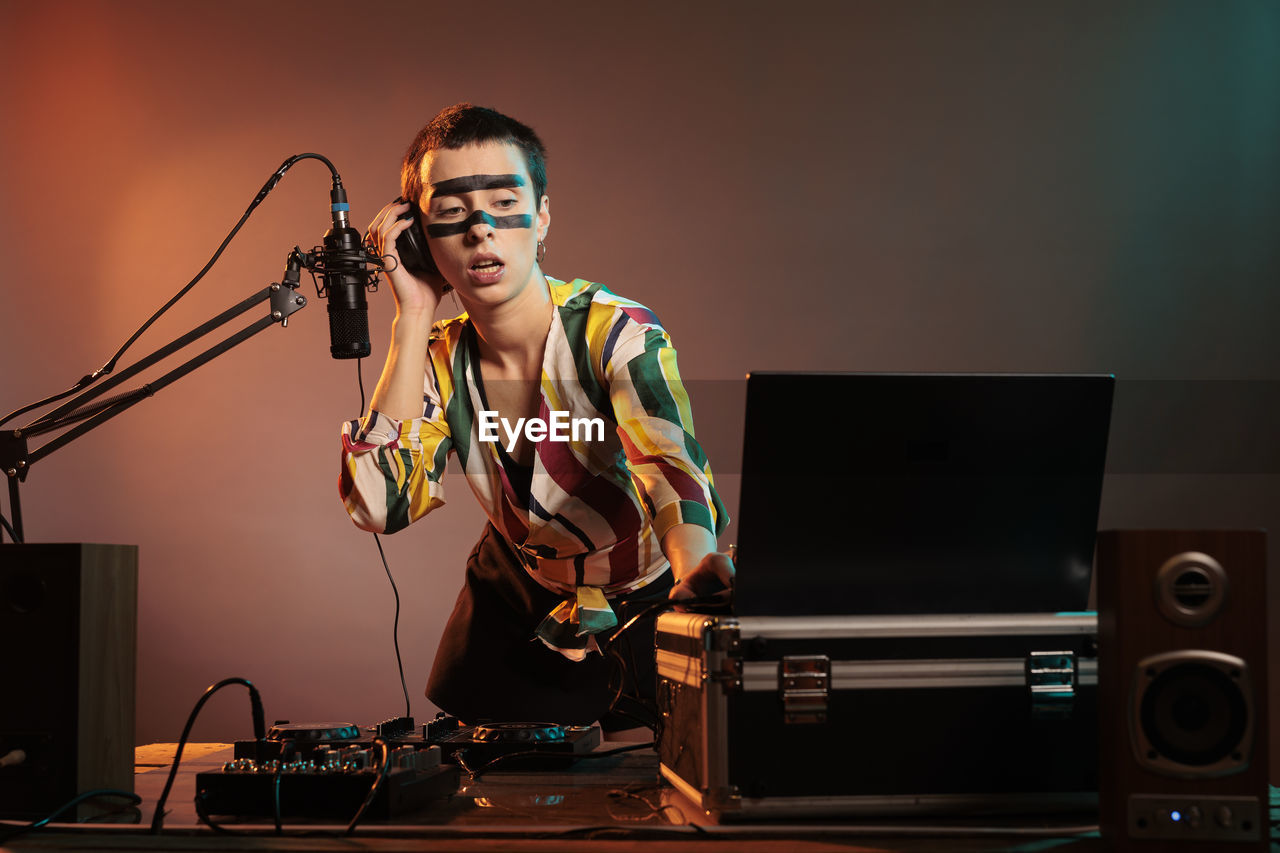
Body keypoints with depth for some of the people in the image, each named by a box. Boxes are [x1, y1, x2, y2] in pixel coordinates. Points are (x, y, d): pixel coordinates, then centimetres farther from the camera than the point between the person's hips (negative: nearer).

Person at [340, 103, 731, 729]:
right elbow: (379, 503, -26)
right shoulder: (440, 360, -11)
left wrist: (696, 568, -64)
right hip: (517, 606, 3)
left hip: (648, 605, -3)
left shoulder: (618, 333, -24)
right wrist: (413, 318, -24)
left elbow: (670, 466, -41)